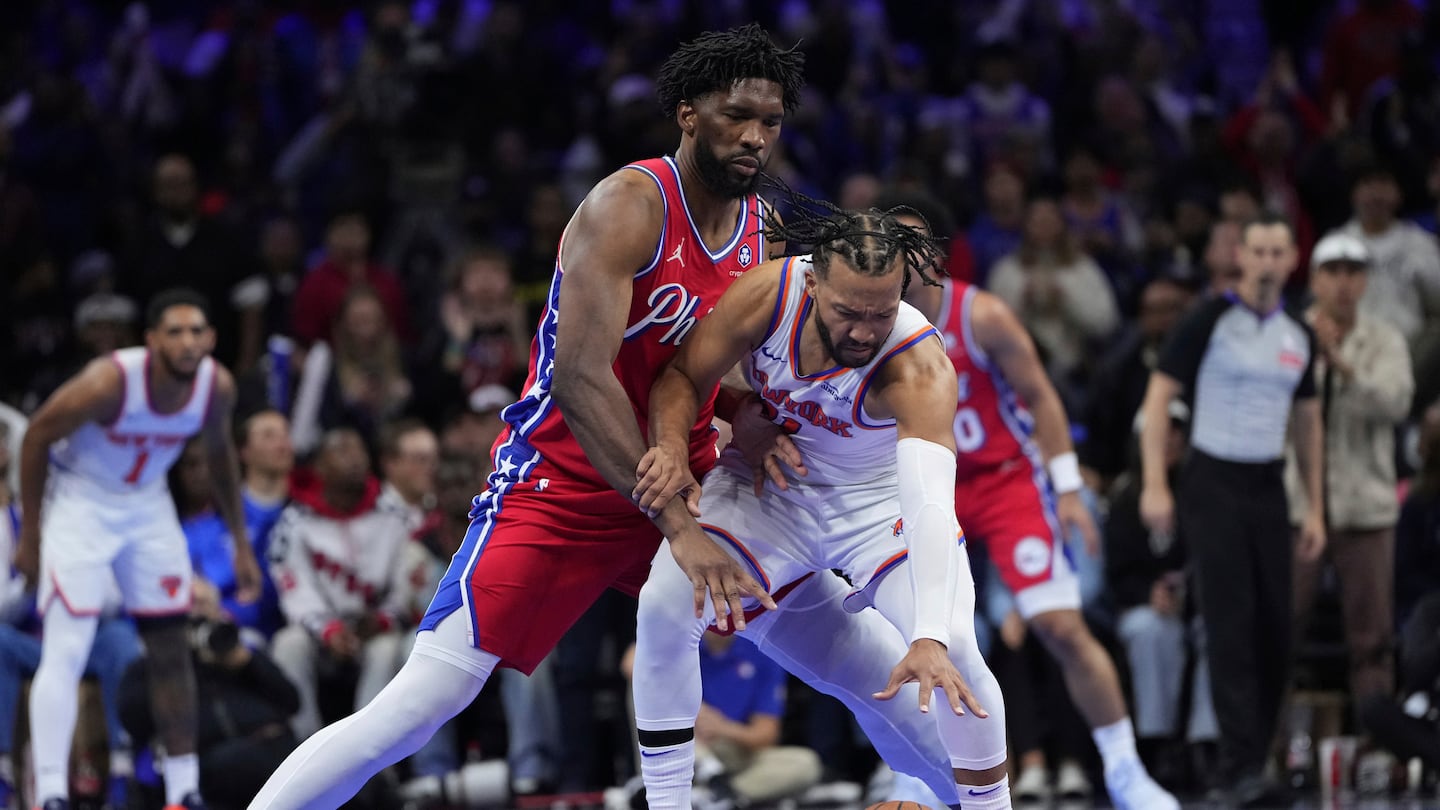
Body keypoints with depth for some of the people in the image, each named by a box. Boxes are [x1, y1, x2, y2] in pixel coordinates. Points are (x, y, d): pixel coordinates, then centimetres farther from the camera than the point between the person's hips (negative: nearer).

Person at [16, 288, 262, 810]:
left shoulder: (218, 387, -15)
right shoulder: (109, 382, -31)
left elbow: (220, 452, 7)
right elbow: (38, 435, -16)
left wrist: (241, 542, 11)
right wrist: (30, 535, -11)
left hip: (147, 504, 5)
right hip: (80, 501, -5)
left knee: (171, 648, 7)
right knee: (65, 653, -16)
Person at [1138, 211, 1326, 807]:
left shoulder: (1299, 336, 10)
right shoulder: (1210, 320, -7)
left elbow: (1307, 421, 18)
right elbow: (1159, 397, -7)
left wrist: (1315, 510, 14)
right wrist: (1154, 485, -15)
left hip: (1268, 488, 5)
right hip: (1213, 483, -5)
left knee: (1275, 627, 2)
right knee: (1230, 623, -13)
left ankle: (1255, 753, 14)